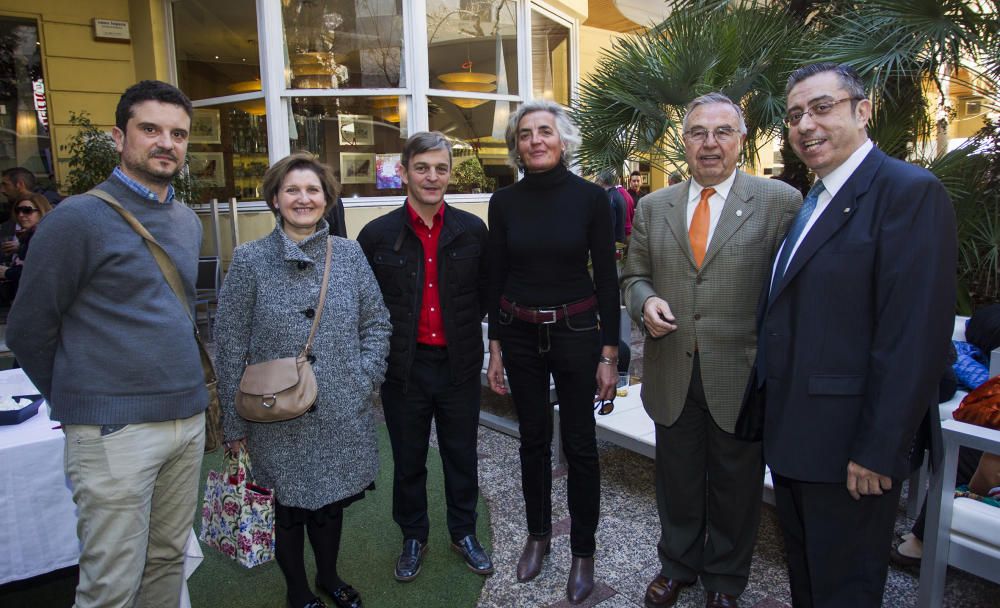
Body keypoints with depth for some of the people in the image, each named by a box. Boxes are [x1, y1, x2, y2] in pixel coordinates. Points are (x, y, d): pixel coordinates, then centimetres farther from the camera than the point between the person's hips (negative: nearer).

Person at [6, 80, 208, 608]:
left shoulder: (188, 221, 11)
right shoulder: (79, 218, -10)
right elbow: (28, 330, -3)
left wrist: (184, 393, 17)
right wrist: (75, 403, 7)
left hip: (188, 419, 6)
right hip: (115, 430, -6)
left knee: (169, 558, 17)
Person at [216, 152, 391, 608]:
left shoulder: (350, 254, 1)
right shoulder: (250, 260, -6)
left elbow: (377, 322, 6)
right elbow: (229, 347, -4)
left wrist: (364, 378, -4)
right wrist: (235, 423, -3)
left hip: (342, 413, 2)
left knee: (332, 501, 19)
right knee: (289, 507, 15)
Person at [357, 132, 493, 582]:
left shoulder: (472, 230, -2)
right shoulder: (377, 235, -5)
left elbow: (485, 293, 6)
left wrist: (464, 330, -1)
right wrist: (382, 352, -3)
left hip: (459, 364, 1)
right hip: (405, 368, 0)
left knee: (462, 455, 16)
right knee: (408, 460, 16)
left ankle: (464, 532, 37)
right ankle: (413, 537, 37)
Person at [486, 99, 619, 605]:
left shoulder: (590, 198, -6)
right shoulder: (504, 202, 0)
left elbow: (607, 278, -4)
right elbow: (496, 277, 4)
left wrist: (609, 353, -6)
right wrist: (495, 347, 5)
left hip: (575, 332, -2)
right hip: (519, 335, 2)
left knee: (579, 444, 7)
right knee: (533, 439, 15)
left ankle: (583, 550, 26)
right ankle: (538, 533, 35)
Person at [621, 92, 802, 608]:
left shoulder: (780, 201, -3)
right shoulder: (653, 206, 7)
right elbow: (634, 275, 13)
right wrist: (646, 301, -10)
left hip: (742, 374, -2)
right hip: (673, 373, 3)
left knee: (735, 485, 15)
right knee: (677, 480, 18)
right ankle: (677, 565, 43)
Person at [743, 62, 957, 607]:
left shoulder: (910, 192, -14)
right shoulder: (811, 201, 13)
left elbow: (916, 335, -21)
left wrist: (878, 450, -21)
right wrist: (766, 407, 12)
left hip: (849, 444, -8)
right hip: (789, 436, 8)